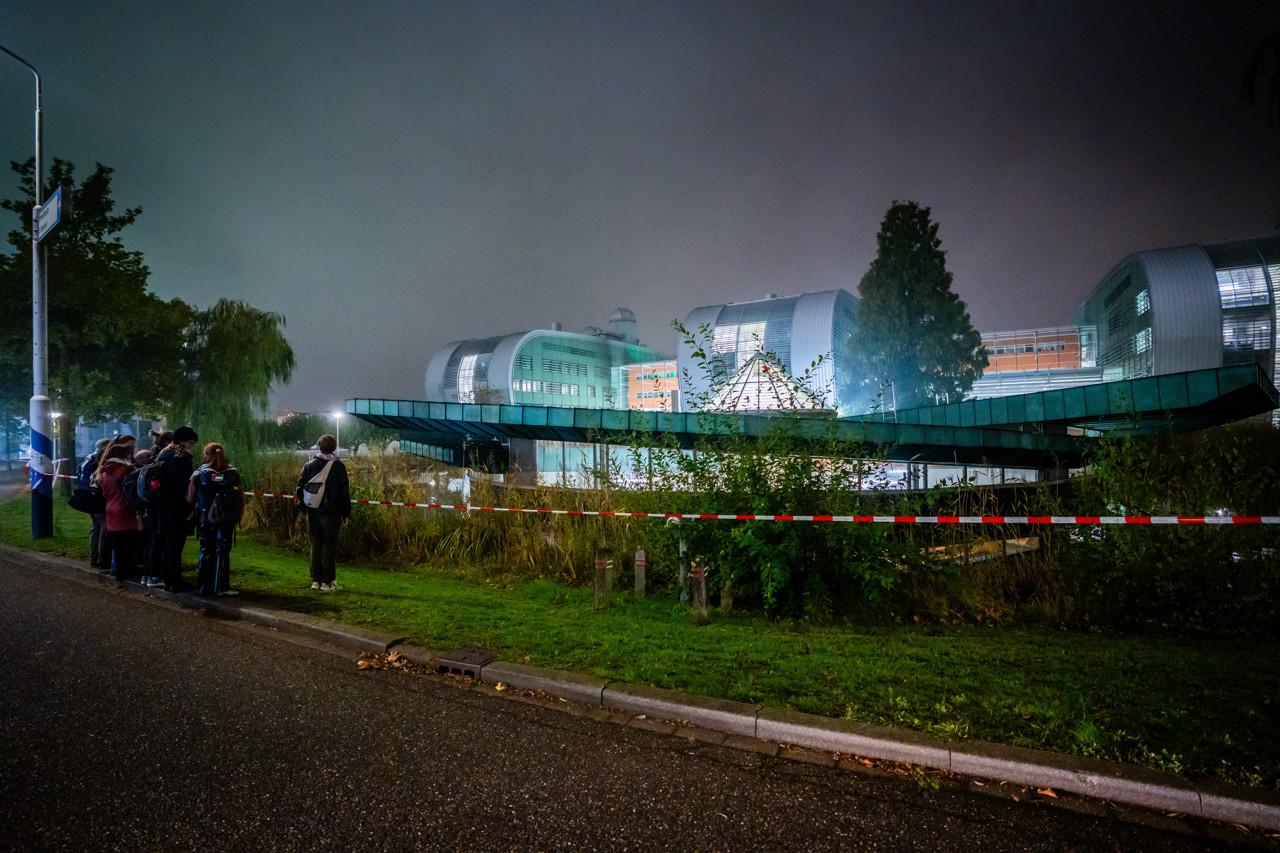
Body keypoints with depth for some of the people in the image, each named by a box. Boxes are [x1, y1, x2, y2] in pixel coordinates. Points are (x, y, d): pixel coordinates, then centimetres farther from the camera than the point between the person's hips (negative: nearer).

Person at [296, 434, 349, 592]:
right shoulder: (338, 466, -5)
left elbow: (300, 488, 7)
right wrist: (346, 513, -2)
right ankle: (327, 582, 2)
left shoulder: (309, 465, 6)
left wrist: (305, 509, 15)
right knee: (329, 546, 2)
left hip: (313, 512, 4)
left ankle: (315, 580, 16)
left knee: (315, 545, 12)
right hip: (331, 513, -3)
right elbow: (344, 491, -7)